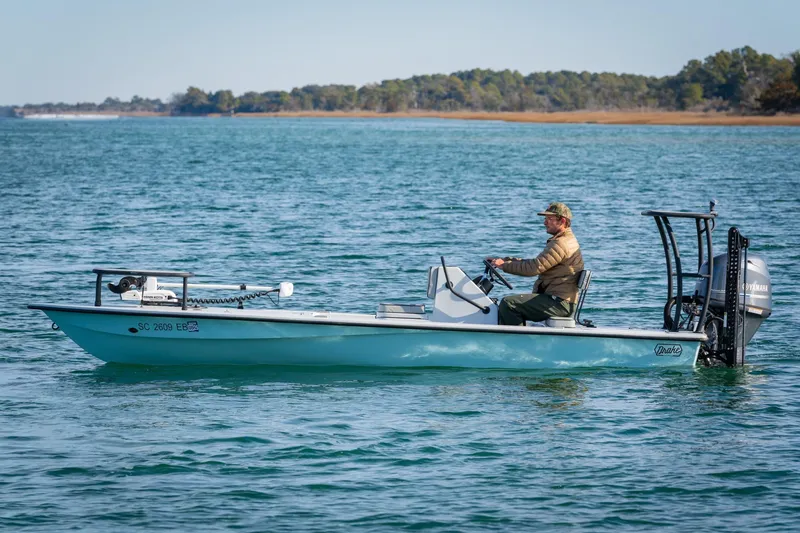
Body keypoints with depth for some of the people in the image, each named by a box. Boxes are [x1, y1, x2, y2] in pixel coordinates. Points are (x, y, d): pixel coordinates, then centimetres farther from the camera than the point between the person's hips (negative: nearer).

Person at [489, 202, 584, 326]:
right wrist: (505, 260, 12)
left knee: (508, 304, -20)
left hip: (560, 303, -11)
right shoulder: (565, 240, 22)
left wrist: (505, 265, -11)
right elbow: (536, 263, 22)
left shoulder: (562, 244, -15)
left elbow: (534, 267, -21)